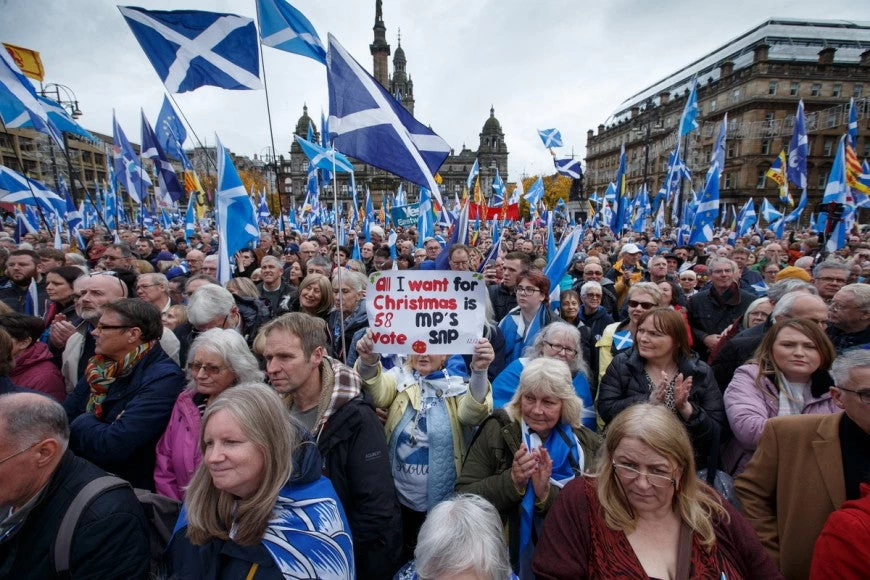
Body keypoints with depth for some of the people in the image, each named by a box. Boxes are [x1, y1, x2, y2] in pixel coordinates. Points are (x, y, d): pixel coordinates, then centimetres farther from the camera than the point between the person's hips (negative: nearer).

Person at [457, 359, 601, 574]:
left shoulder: (588, 445, -2)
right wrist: (512, 481, -21)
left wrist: (546, 492, -20)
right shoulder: (496, 431, -5)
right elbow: (463, 496, -9)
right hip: (501, 555, 0)